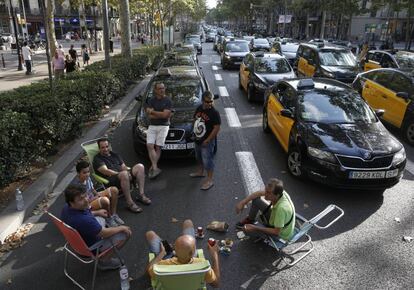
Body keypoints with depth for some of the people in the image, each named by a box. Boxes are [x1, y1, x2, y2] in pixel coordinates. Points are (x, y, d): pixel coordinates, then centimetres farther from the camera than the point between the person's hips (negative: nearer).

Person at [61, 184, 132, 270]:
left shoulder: (66, 208, -17)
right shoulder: (84, 220, -42)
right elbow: (105, 233, -27)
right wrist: (122, 228, -11)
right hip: (89, 248, -8)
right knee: (125, 233, -6)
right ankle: (104, 260, 9)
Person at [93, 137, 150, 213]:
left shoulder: (114, 155, 25)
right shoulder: (97, 158, 4)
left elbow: (124, 167, 18)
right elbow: (106, 171, -11)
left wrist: (130, 173, -3)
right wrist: (120, 173, -19)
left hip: (123, 175, 7)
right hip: (111, 180, -7)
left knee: (140, 166, -16)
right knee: (124, 174, -40)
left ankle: (141, 194, -18)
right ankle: (130, 203, -35)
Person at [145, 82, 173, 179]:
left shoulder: (168, 100, -2)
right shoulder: (151, 100, 9)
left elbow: (165, 115, -14)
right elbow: (149, 116, -1)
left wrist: (152, 111, -6)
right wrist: (161, 115, -10)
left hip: (163, 126, -3)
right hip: (152, 126, 3)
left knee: (158, 147, -2)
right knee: (150, 146, -10)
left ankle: (152, 167, 5)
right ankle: (155, 168, -12)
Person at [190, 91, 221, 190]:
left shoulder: (214, 113, -19)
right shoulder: (199, 108, 2)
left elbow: (217, 128, -20)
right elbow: (195, 120, 16)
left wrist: (207, 140, -20)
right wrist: (195, 131, 7)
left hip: (207, 141, -8)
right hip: (198, 139, 8)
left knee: (207, 160, -2)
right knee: (199, 157, 24)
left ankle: (209, 180, 8)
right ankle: (200, 172, 46)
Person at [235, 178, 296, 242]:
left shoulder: (282, 208, -43)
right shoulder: (278, 191, -22)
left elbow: (276, 232, -33)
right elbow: (259, 193, -3)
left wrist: (254, 228, -31)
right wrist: (243, 202, -11)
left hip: (280, 233, -7)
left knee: (248, 230, -13)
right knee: (256, 199, 0)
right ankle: (250, 220, 27)